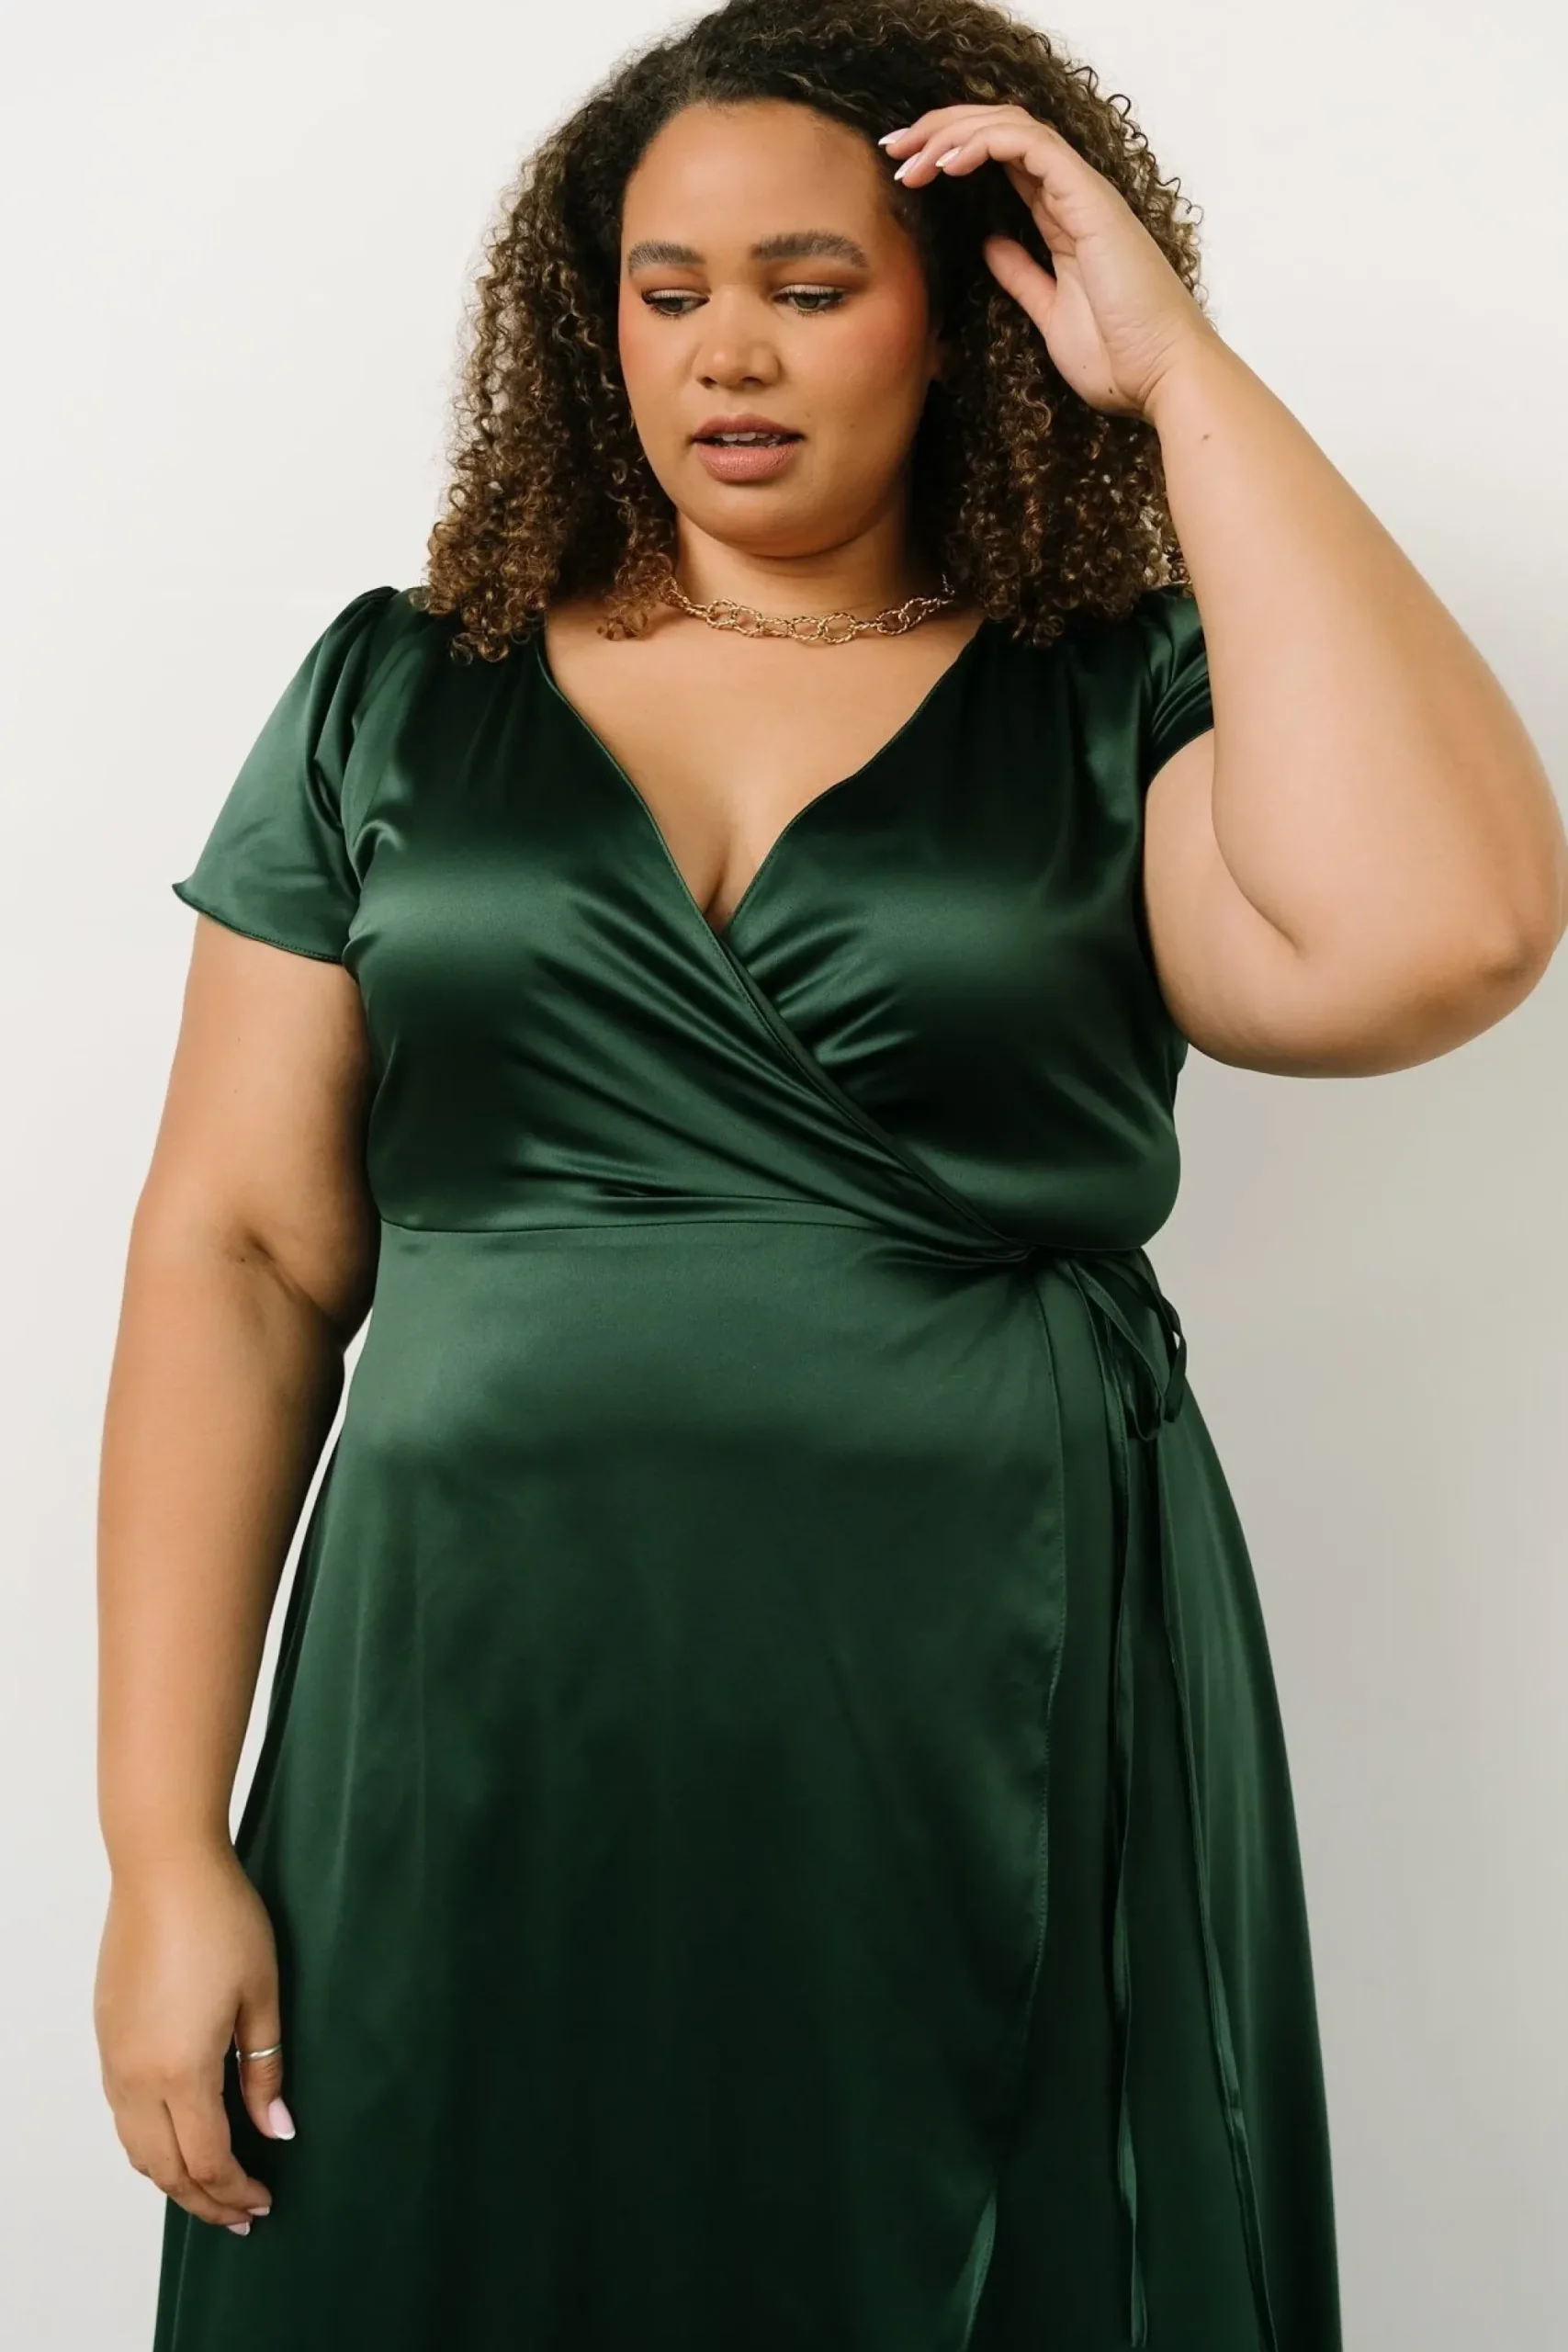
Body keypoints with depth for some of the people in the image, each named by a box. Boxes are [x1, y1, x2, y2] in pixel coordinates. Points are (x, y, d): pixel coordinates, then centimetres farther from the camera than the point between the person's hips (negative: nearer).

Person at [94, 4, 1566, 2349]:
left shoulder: (1126, 702, 1)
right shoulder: (399, 693, 6)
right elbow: (239, 1259, 3)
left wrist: (1185, 374, -11)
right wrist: (165, 1845, -2)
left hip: (1004, 1776, -1)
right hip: (479, 1769, 1)